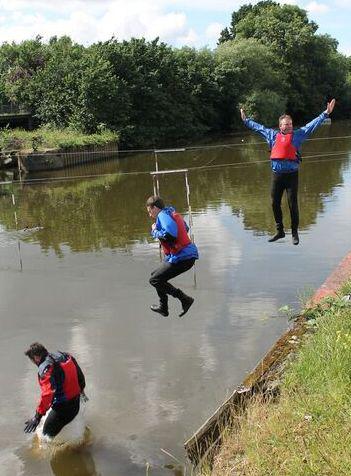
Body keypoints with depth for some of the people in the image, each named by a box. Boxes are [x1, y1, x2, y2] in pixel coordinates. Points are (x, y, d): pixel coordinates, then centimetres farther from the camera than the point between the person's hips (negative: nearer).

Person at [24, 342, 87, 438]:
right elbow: (79, 375, 16)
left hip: (62, 407, -9)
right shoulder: (65, 356, 4)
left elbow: (47, 394, -32)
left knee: (48, 435, 1)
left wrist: (37, 416, -32)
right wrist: (81, 390, 34)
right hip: (75, 404, 9)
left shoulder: (45, 368, -21)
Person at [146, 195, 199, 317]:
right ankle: (163, 307, 32)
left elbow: (169, 235, -28)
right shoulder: (173, 213, 18)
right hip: (189, 255, 10)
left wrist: (155, 232, -9)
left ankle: (185, 299, -6)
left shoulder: (162, 215, -11)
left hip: (181, 257, -10)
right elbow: (185, 228, 34)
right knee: (156, 275, 23)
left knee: (154, 280, -3)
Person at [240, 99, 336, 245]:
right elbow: (258, 127, 23)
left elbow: (313, 124, 1)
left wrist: (326, 113, -6)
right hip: (276, 175, 3)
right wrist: (246, 120, 32)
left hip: (292, 175, -3)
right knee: (275, 203, 8)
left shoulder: (298, 134, 3)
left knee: (293, 204, 0)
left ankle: (295, 233, 12)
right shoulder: (272, 134, 10)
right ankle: (279, 231, 23)